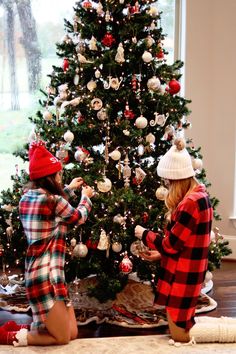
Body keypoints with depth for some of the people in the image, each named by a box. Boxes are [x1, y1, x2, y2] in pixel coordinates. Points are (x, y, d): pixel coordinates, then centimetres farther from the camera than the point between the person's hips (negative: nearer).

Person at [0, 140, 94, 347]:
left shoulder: (26, 199, 7)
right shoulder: (54, 201, -15)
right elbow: (79, 217, 4)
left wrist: (70, 190, 35)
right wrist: (85, 197, 23)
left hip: (35, 272, 9)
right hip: (48, 275, -9)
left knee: (72, 332, 17)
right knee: (62, 338, 6)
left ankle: (21, 329, 14)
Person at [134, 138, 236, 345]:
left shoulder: (190, 203, -25)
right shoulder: (200, 195, 7)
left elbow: (170, 244, -19)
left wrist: (144, 234, -3)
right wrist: (161, 254, 13)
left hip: (183, 275, -10)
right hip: (188, 271, 10)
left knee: (180, 333, 3)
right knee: (183, 322, 21)